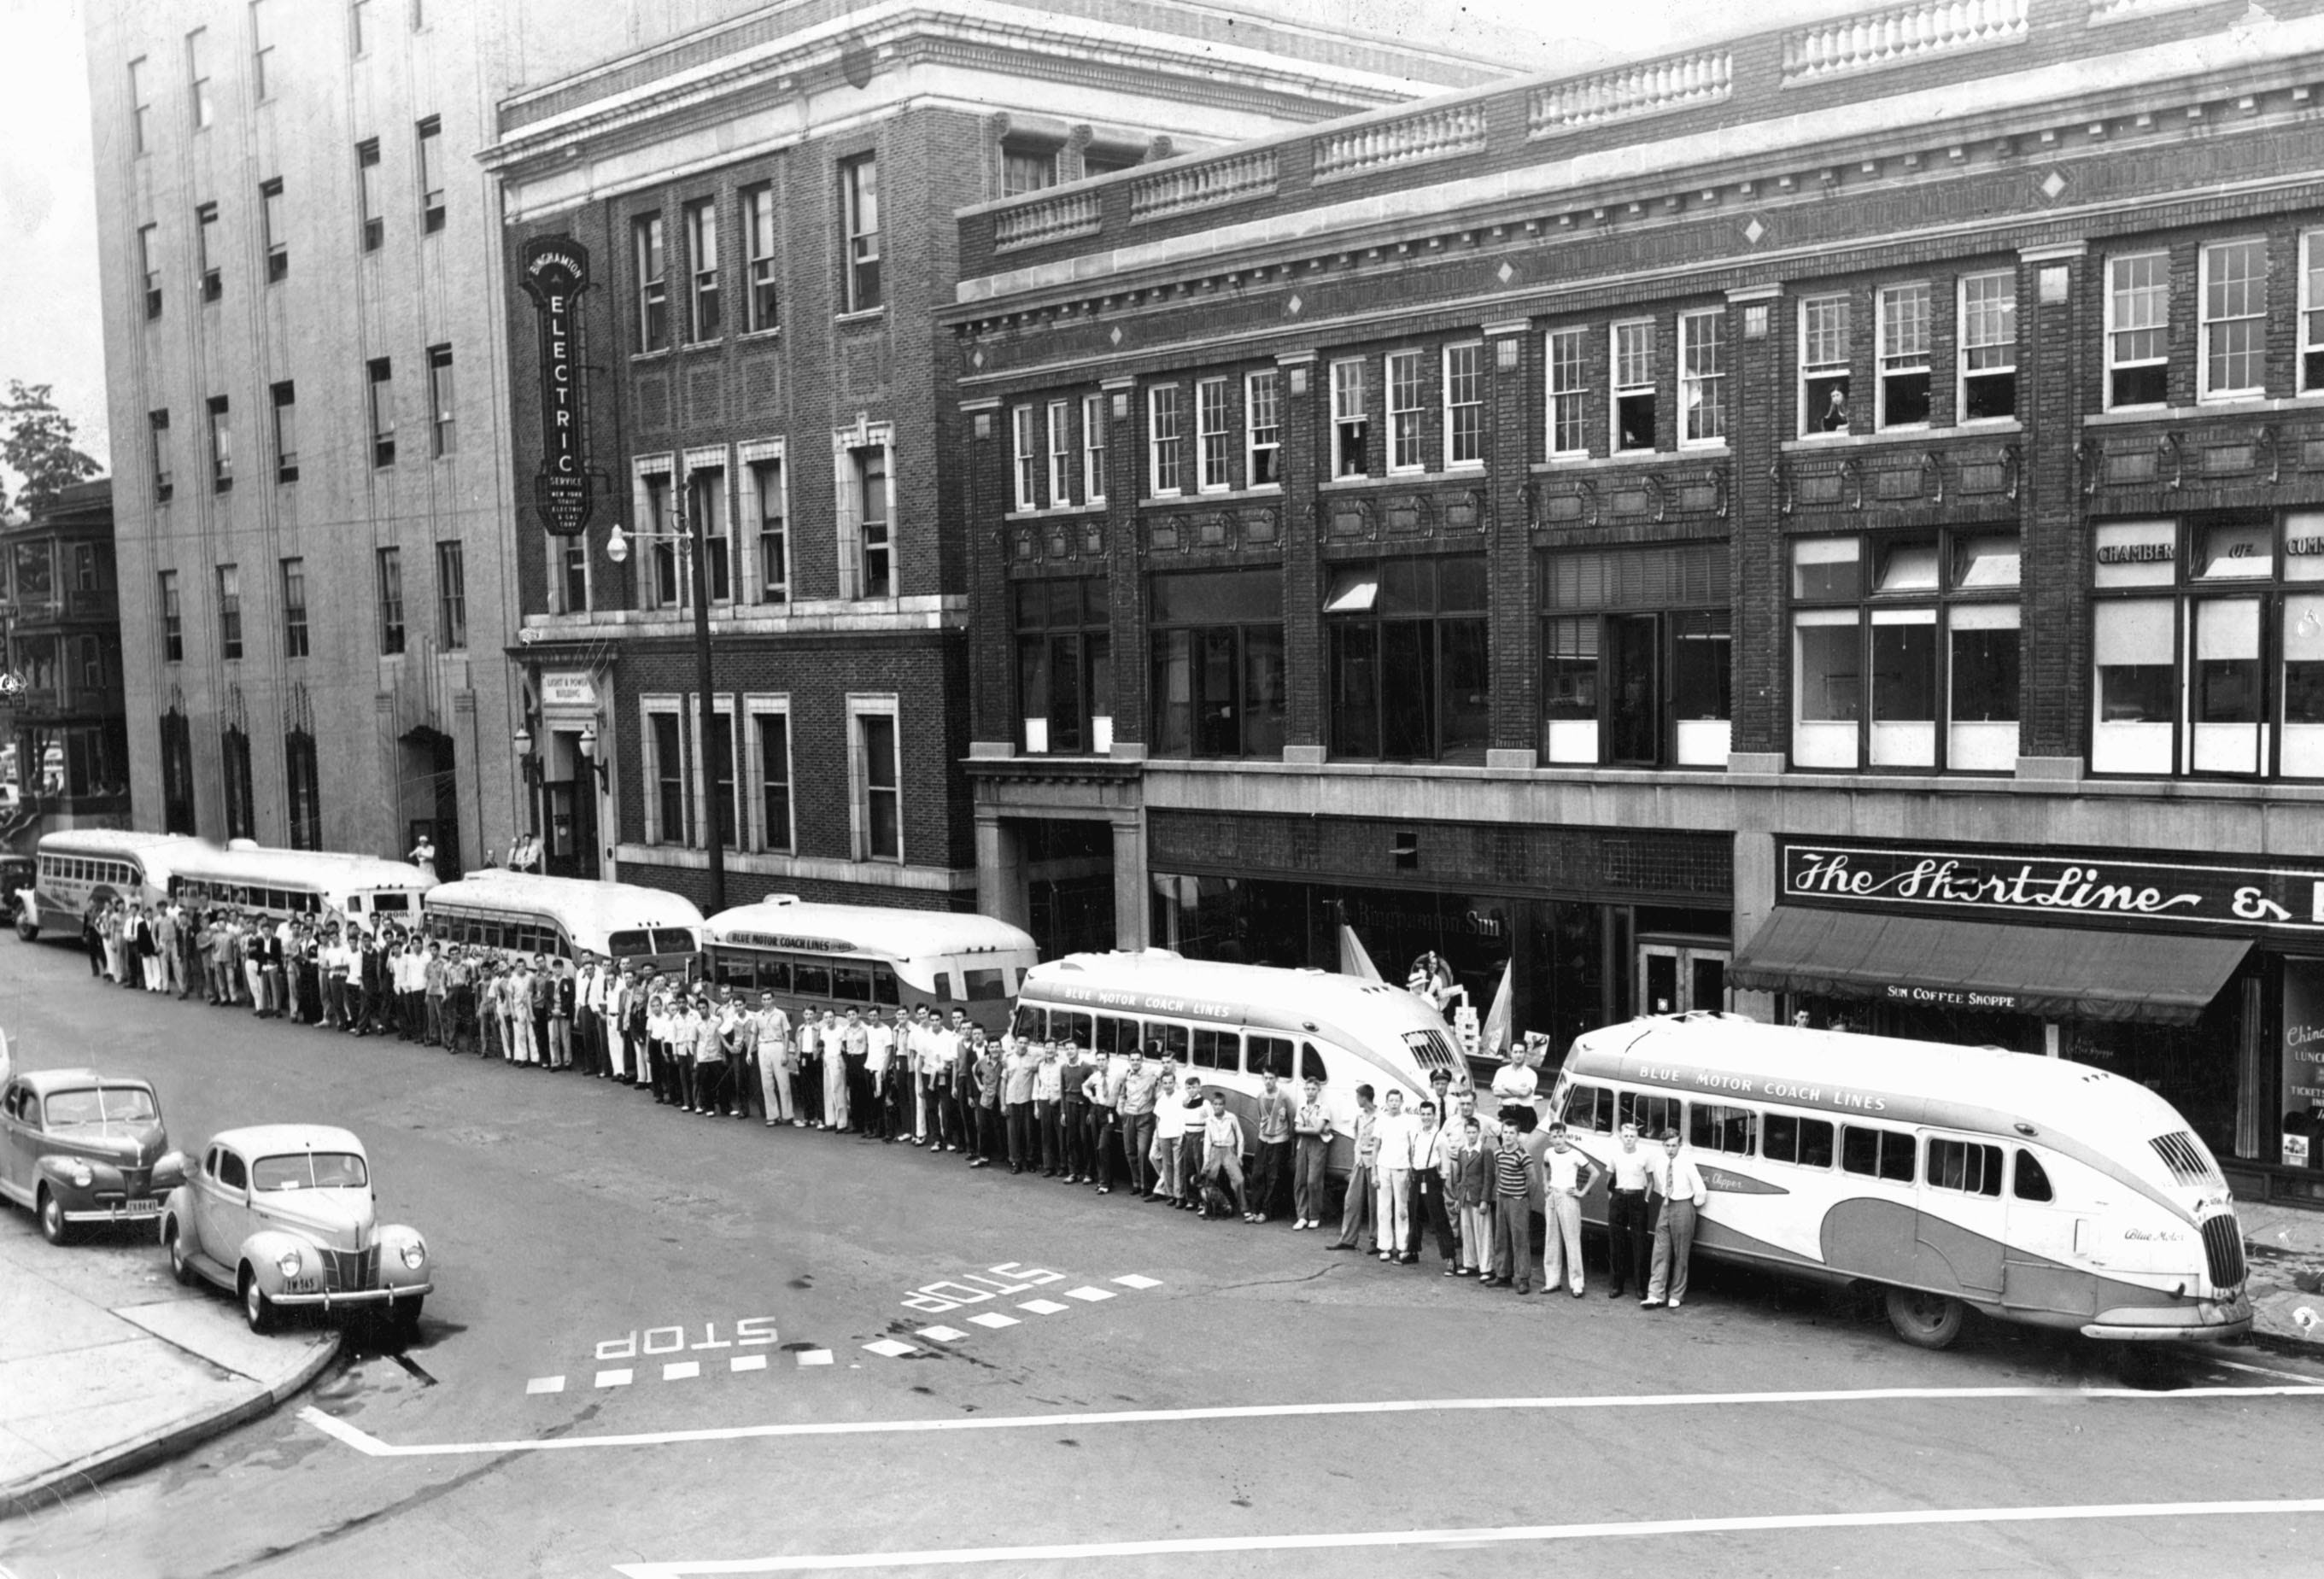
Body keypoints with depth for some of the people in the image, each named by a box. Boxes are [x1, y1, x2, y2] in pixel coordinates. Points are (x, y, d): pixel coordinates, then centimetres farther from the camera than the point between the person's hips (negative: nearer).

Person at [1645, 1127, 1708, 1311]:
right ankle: (1656, 1294, 0)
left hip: (1683, 1208, -5)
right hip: (1666, 1206, 5)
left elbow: (1700, 1191, -11)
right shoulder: (1660, 1163, 2)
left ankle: (1676, 1296, 11)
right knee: (1660, 1252, 0)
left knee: (1681, 1255, 3)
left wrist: (1693, 1206, 1)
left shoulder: (1687, 1163, -13)